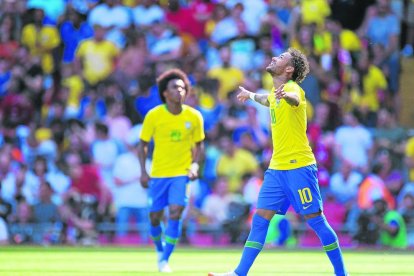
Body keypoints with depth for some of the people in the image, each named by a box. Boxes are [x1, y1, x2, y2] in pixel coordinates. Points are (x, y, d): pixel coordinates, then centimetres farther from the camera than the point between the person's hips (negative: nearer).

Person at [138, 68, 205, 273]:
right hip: (158, 174, 0)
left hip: (182, 173, 0)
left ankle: (165, 260, -5)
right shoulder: (153, 116, -7)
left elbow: (199, 144, 10)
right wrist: (143, 171, -6)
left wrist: (195, 164, -6)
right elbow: (143, 145, 2)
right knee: (155, 218, 4)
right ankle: (160, 249, 35)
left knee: (175, 215, -15)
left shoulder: (194, 116, -4)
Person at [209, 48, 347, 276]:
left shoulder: (293, 88, -12)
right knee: (260, 219, 3)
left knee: (315, 219, -5)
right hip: (276, 169, 8)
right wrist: (250, 95, 55)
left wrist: (285, 95, -62)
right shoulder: (276, 91, 13)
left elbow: (295, 98, -40)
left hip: (299, 167, -8)